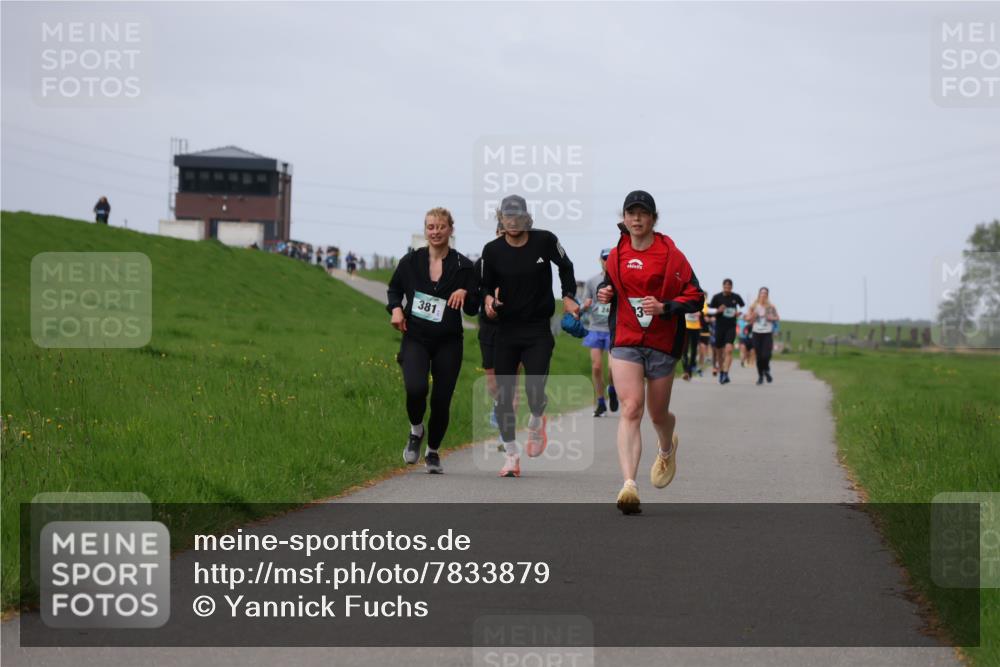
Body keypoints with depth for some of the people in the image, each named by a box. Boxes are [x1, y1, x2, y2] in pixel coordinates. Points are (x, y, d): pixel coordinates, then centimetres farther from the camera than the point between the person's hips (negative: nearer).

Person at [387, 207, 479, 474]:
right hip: (415, 338, 0)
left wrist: (464, 293, -19)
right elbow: (394, 289, 18)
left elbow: (473, 309, 2)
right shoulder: (411, 261, 2)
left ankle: (433, 451, 26)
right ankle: (416, 430, 7)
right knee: (415, 388, -24)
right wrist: (396, 308, -1)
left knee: (441, 401, 1)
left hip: (448, 342, 0)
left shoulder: (463, 266, -1)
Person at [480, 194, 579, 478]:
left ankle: (536, 422, 22)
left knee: (535, 390, -14)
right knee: (504, 395, -1)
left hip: (539, 331, -2)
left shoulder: (545, 241, -5)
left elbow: (565, 266, 13)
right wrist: (488, 298, -12)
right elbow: (486, 284, 9)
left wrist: (569, 296, 2)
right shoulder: (493, 250, -1)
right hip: (506, 330, 2)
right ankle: (511, 455, 11)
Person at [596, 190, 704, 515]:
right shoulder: (616, 255, 7)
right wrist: (605, 294, 4)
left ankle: (667, 449, 51)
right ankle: (629, 485, -28)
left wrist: (664, 307, -21)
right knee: (631, 409, -17)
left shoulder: (670, 254, -5)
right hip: (625, 342, 1)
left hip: (662, 343, -1)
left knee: (658, 414, 12)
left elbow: (695, 297, -6)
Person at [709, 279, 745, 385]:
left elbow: (743, 307, 19)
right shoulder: (717, 297, -3)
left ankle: (726, 373, -23)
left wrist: (739, 313, -2)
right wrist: (718, 310, -18)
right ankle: (721, 371, 31)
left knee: (729, 349, -18)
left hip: (731, 327, -1)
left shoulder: (736, 297, 1)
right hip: (719, 327, 1)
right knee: (719, 351, 9)